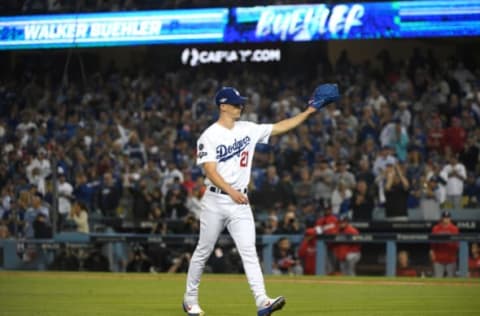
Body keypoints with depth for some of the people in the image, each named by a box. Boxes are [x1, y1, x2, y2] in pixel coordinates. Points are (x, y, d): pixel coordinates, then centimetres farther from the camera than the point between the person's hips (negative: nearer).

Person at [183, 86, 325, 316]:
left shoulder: (248, 130, 8)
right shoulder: (209, 136, -8)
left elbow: (280, 127, 11)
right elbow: (210, 171, -17)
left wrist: (308, 112, 3)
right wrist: (231, 191, -32)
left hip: (240, 202, 4)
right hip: (216, 200, -3)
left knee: (249, 251, -9)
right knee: (203, 251, 8)